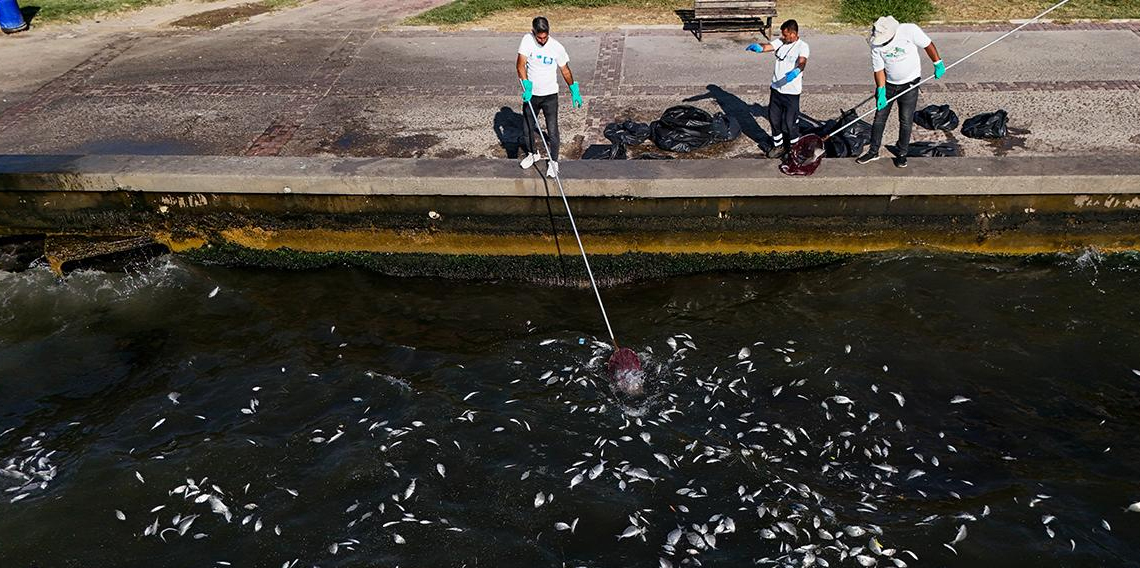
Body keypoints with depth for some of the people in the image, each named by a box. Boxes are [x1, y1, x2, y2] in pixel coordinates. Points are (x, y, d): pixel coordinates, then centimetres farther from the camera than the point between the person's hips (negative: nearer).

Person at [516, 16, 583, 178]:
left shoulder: (557, 47, -12)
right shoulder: (527, 40, -11)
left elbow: (565, 70, 2)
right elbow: (520, 64, -19)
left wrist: (574, 90, 7)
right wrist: (526, 86, -31)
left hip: (550, 95, -2)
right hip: (531, 94, 2)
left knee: (552, 131, -3)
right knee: (527, 129, 14)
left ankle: (553, 161, 17)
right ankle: (533, 153, 40)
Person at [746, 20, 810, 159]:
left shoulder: (802, 46, -14)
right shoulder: (780, 42, 3)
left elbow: (802, 61, -32)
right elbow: (767, 47, -13)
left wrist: (796, 71, -54)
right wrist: (757, 46, -37)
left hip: (792, 92, -6)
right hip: (776, 89, 6)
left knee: (790, 123, 4)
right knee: (774, 119, 16)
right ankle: (778, 146, 36)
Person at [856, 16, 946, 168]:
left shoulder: (910, 31, -22)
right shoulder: (876, 44, -15)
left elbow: (928, 45, -8)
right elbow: (879, 69, -10)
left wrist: (938, 64, -3)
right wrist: (881, 92, -17)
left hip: (910, 83, -2)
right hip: (888, 84, 2)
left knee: (906, 121, 3)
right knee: (879, 119, 6)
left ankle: (902, 154, 16)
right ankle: (873, 152, 18)